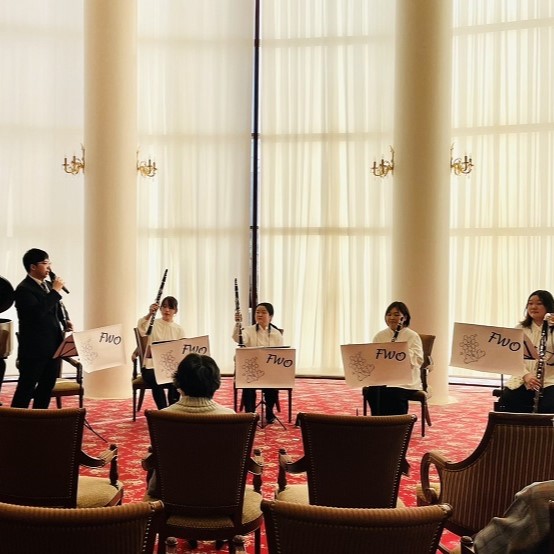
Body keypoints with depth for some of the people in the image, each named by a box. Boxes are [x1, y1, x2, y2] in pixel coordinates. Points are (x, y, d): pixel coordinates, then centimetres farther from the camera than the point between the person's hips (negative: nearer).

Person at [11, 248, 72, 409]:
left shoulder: (49, 285, 12)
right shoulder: (24, 289, -14)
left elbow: (59, 307, 25)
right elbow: (38, 312, -29)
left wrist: (66, 321, 5)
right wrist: (55, 291, -23)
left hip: (53, 346, 8)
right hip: (34, 349, -8)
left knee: (47, 386, 15)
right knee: (26, 388, 0)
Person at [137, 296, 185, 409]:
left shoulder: (179, 330, 10)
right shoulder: (153, 324, 2)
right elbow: (141, 329, -22)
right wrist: (149, 314, -40)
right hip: (151, 367, -2)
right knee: (157, 382, -34)